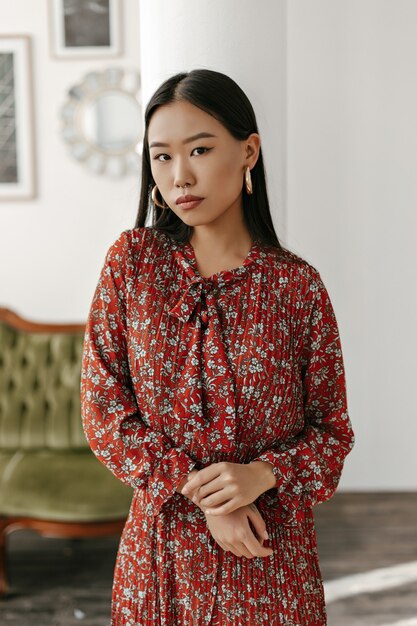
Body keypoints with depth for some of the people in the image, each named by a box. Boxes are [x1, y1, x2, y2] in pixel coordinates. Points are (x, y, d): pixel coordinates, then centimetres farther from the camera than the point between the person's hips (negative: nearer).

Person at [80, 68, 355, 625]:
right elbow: (103, 410, -6)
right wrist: (197, 491, -15)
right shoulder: (132, 259, -5)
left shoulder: (298, 284, -8)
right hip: (162, 544, 1)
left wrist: (262, 475, -19)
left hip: (271, 551, 0)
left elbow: (333, 429, -1)